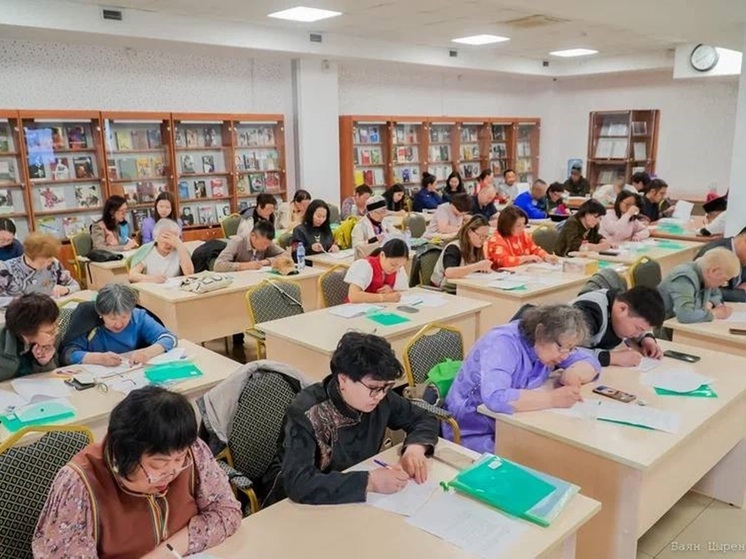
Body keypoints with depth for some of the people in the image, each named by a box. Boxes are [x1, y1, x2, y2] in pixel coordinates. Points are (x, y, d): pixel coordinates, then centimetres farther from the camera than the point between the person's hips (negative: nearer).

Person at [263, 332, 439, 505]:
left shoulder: (378, 398, -12)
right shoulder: (307, 414, -28)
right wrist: (370, 481, -40)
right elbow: (298, 484, -38)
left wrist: (415, 448, -18)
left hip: (356, 498, 5)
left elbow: (423, 419, 1)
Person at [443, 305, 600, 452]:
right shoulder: (503, 344, -26)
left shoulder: (548, 344, -3)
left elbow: (590, 362, 5)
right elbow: (495, 398, -40)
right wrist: (553, 398, -37)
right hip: (476, 433, -7)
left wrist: (572, 374, -17)